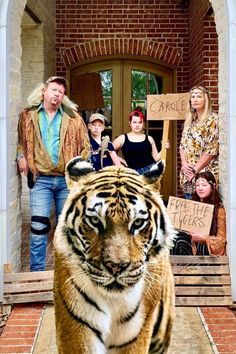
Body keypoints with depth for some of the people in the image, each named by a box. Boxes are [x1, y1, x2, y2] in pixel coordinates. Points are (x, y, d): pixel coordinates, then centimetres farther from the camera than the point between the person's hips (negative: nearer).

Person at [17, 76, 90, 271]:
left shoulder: (73, 117, 7)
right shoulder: (28, 116, 6)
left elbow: (85, 145, 9)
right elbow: (20, 140, 14)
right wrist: (21, 156, -5)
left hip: (67, 179, 2)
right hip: (41, 179, -1)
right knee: (39, 225, -7)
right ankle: (37, 271, 5)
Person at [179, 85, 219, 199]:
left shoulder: (212, 119, -8)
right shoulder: (189, 120, 13)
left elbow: (212, 150, -14)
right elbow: (182, 145, 13)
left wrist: (195, 169, -14)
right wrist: (184, 164, -4)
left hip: (205, 172, -6)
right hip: (188, 172, 6)